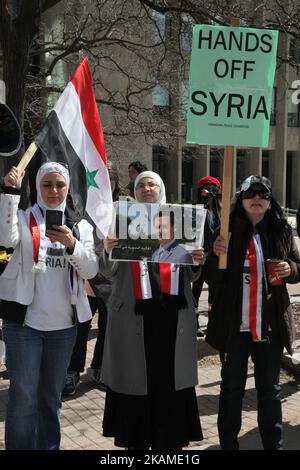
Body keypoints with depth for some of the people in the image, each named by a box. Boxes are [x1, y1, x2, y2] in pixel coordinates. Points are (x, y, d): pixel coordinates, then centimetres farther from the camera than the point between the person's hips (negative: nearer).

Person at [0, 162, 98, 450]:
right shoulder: (24, 219, -1)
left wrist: (72, 244, -17)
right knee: (23, 395, -2)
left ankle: (50, 446, 30)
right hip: (24, 319, -3)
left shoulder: (80, 225, 8)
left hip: (64, 322, 4)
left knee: (52, 394, 16)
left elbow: (91, 271, -2)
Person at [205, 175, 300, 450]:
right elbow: (214, 277, -2)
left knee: (270, 389, 13)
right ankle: (228, 444, 24)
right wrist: (217, 255, -22)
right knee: (231, 388, 11)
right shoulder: (228, 230, -1)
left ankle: (273, 444, 27)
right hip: (235, 324, -1)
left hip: (271, 326, 1)